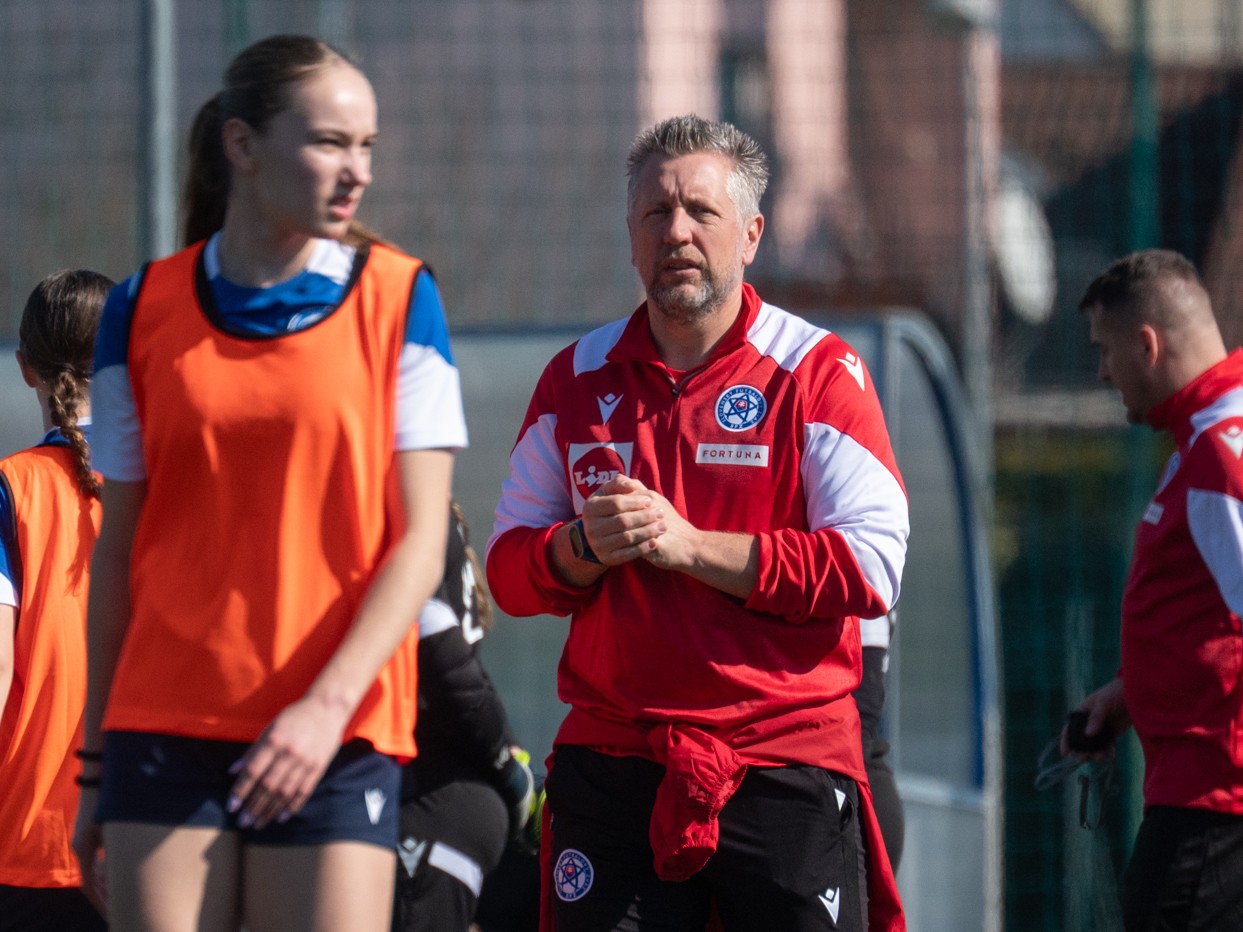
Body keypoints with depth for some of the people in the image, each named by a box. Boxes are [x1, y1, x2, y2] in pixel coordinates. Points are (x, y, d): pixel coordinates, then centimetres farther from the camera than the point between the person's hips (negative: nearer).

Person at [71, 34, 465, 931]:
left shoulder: (398, 300, 2)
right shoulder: (144, 310, 6)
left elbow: (421, 542, -2)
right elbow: (119, 550, 12)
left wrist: (329, 705, -15)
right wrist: (96, 761, 11)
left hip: (335, 735, -1)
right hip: (165, 722, 1)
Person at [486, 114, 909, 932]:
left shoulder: (817, 371, 0)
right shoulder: (578, 379, 12)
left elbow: (871, 566, -10)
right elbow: (509, 565, 13)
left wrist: (689, 544, -15)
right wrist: (585, 548, -10)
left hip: (787, 765, -3)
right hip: (611, 764, 3)